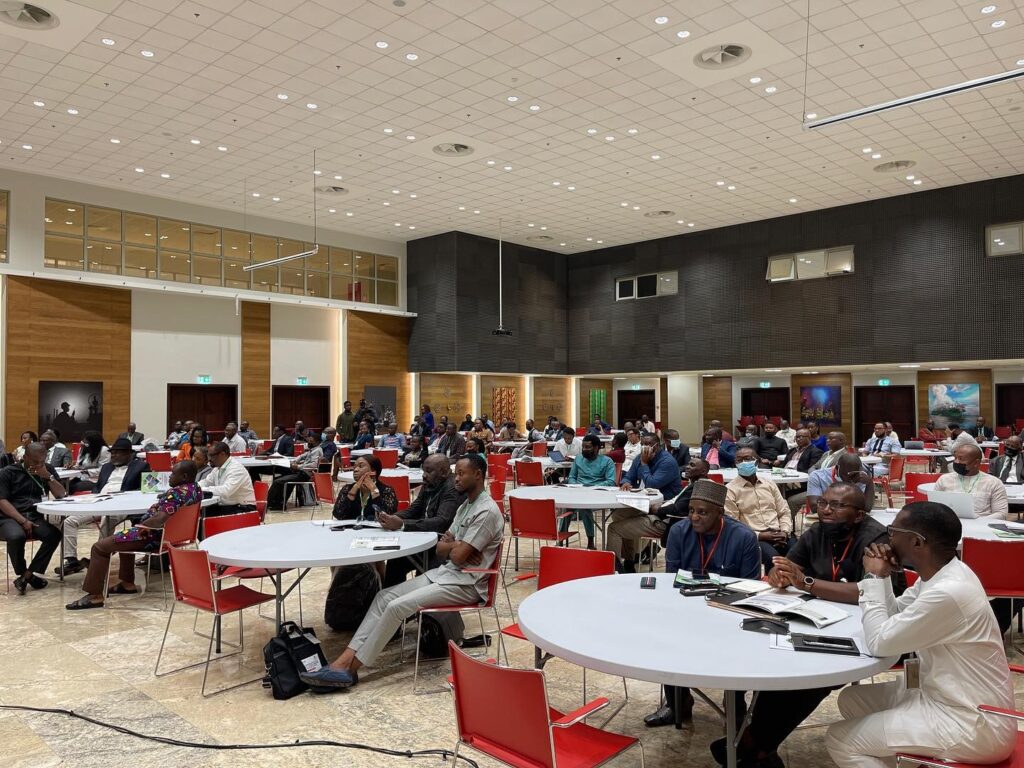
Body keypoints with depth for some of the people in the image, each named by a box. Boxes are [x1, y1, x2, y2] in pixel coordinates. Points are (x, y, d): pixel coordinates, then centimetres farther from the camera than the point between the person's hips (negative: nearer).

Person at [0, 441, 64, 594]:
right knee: (16, 536, -35)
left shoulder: (48, 469, 11)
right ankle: (22, 574, -10)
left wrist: (48, 477, -11)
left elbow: (61, 495, 5)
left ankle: (27, 575, -18)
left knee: (54, 534, -27)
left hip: (35, 517, 3)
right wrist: (23, 521, -19)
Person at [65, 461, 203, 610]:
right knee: (125, 536, 36)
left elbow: (160, 519, -37)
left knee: (99, 547, -1)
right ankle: (127, 583, 36)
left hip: (156, 537, -10)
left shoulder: (177, 493, -26)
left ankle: (95, 595, 2)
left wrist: (140, 525, -20)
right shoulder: (196, 489, 3)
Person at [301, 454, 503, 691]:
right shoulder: (465, 506, 15)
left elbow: (458, 556, -21)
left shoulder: (487, 512, -17)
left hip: (465, 584, -9)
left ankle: (349, 669, -15)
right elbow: (440, 550, 12)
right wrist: (456, 546, -9)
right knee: (385, 596, -5)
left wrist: (450, 545, 1)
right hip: (444, 573, 9)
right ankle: (346, 658, -12)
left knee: (397, 606, -21)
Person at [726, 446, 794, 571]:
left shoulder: (769, 484, 17)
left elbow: (784, 512, 16)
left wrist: (785, 532, -4)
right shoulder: (730, 490, 0)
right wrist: (760, 535, -13)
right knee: (773, 557, -33)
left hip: (778, 534, 4)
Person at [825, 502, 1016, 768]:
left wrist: (874, 578, -12)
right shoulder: (940, 575, 1)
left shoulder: (947, 593, -29)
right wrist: (881, 577, -3)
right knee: (852, 699, 14)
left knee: (840, 741, -8)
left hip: (973, 724, -9)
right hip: (947, 698, 9)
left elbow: (878, 643, -20)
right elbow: (893, 618, 12)